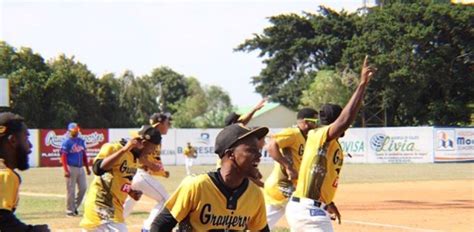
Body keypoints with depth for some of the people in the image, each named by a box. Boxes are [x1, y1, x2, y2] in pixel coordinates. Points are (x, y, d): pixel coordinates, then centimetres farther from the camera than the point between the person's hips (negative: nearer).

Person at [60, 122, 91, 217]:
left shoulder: (81, 141, 13)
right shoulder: (67, 142, -8)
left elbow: (84, 155, 19)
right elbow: (63, 157, -12)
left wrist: (87, 168, 17)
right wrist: (66, 170, -20)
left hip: (80, 168, 7)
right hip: (71, 168, -7)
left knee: (83, 188, 6)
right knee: (71, 190, -3)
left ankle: (75, 206, 20)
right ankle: (70, 210, 5)